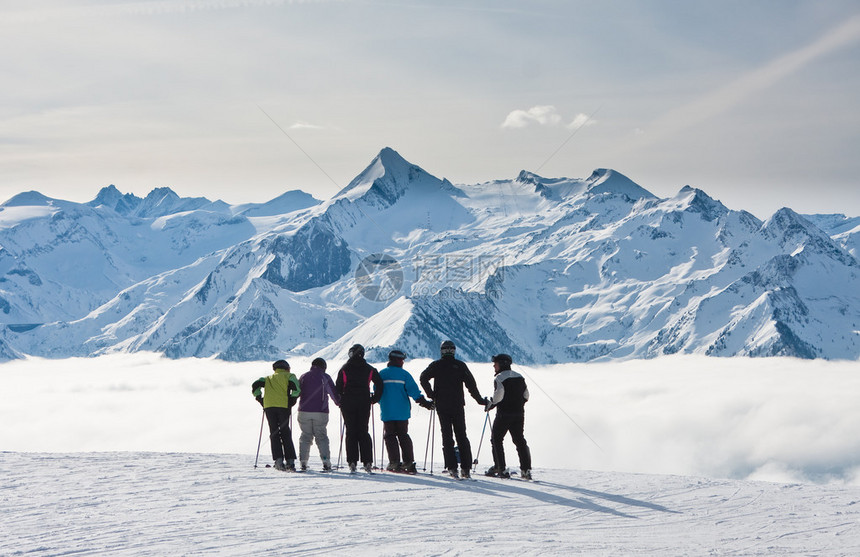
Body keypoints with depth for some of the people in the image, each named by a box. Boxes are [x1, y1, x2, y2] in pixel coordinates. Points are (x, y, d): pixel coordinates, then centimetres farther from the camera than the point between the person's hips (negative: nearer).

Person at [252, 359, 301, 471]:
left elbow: (255, 385, 12)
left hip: (269, 407, 2)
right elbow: (296, 388, -3)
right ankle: (290, 461, -3)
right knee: (285, 434, 4)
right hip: (283, 406, -2)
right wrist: (292, 401, 7)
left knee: (274, 434, 4)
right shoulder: (289, 376, 16)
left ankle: (279, 460, -7)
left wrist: (260, 399, 18)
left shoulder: (268, 378, 25)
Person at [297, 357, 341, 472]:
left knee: (305, 436, 11)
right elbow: (334, 393, 0)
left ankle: (303, 462, 2)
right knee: (321, 437, 5)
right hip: (321, 412, -2)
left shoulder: (304, 376, 7)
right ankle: (326, 462, -7)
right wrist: (339, 402, 19)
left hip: (304, 411, 2)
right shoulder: (325, 377, 0)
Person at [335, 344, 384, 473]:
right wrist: (374, 399, 11)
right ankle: (367, 461, -3)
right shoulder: (369, 369, 4)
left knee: (351, 432, 2)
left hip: (348, 404, -1)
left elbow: (338, 387, 0)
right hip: (364, 403, 1)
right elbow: (380, 384, 1)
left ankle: (352, 462, -6)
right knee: (363, 431, 7)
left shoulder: (345, 369, 1)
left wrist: (341, 401, 13)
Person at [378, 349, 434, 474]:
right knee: (403, 435, 12)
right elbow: (413, 390, -11)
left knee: (390, 436, 7)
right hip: (402, 412, 1)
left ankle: (394, 462, -3)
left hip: (387, 412, -1)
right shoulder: (404, 374, -3)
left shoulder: (381, 374, 1)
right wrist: (423, 402, -8)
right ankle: (408, 462, 5)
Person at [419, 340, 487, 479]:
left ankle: (451, 467, -9)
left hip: (442, 406, 0)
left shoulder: (436, 365, 2)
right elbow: (471, 384, -1)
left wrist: (431, 395, -1)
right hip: (458, 405, 1)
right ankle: (466, 468, 2)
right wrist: (480, 400, 8)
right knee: (461, 435, 7)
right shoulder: (460, 365, 2)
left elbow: (423, 378, -10)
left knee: (447, 436, 1)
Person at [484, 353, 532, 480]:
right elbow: (526, 396, 12)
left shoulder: (499, 378, -10)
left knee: (496, 439, 7)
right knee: (519, 440, 10)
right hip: (519, 415, 6)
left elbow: (499, 395, -21)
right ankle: (526, 470, 3)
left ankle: (500, 468, 1)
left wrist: (490, 404, -5)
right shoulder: (520, 377, 12)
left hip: (504, 414, -6)